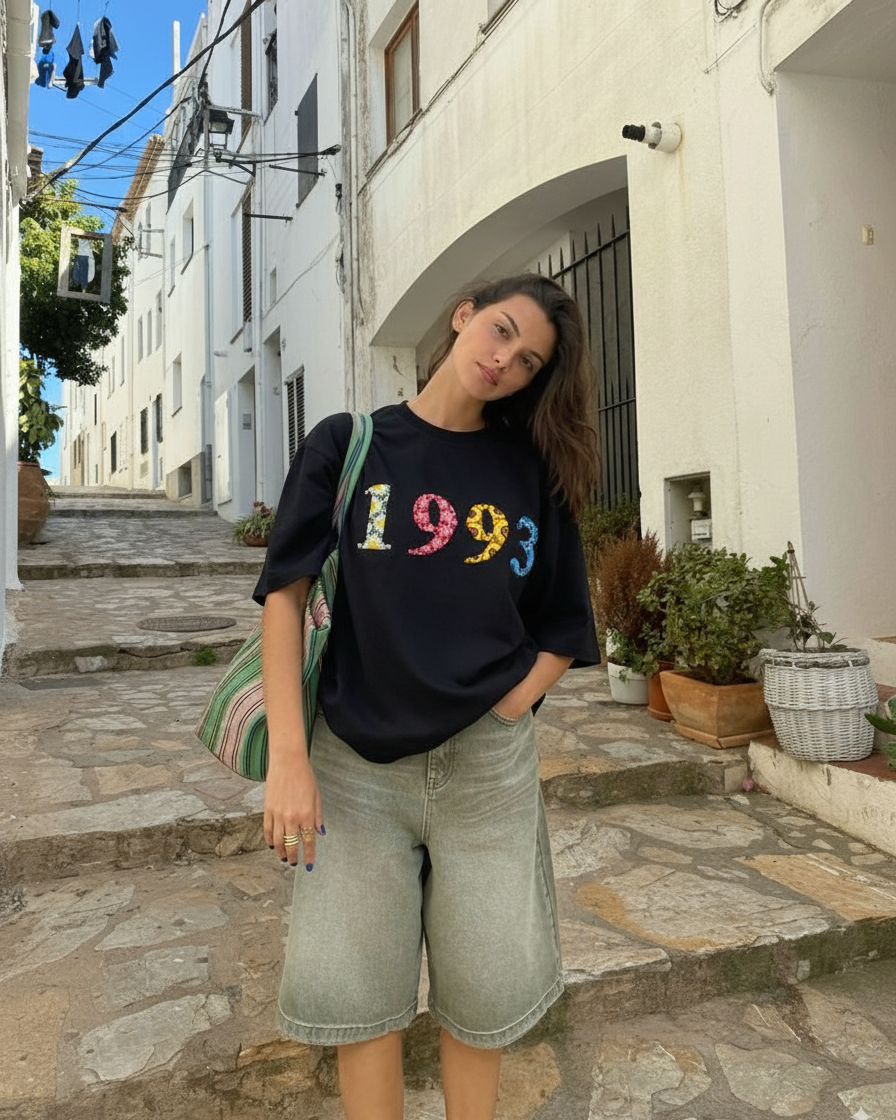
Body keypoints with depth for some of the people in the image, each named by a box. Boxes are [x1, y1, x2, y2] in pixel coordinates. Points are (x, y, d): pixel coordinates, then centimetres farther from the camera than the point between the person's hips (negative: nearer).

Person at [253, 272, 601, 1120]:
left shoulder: (533, 471, 2)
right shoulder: (347, 445, 0)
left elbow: (564, 632, 6)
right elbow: (285, 595, -4)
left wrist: (501, 714, -9)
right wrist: (288, 759, -10)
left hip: (486, 766, 1)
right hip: (354, 762, 0)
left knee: (480, 988, 14)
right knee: (357, 991, 11)